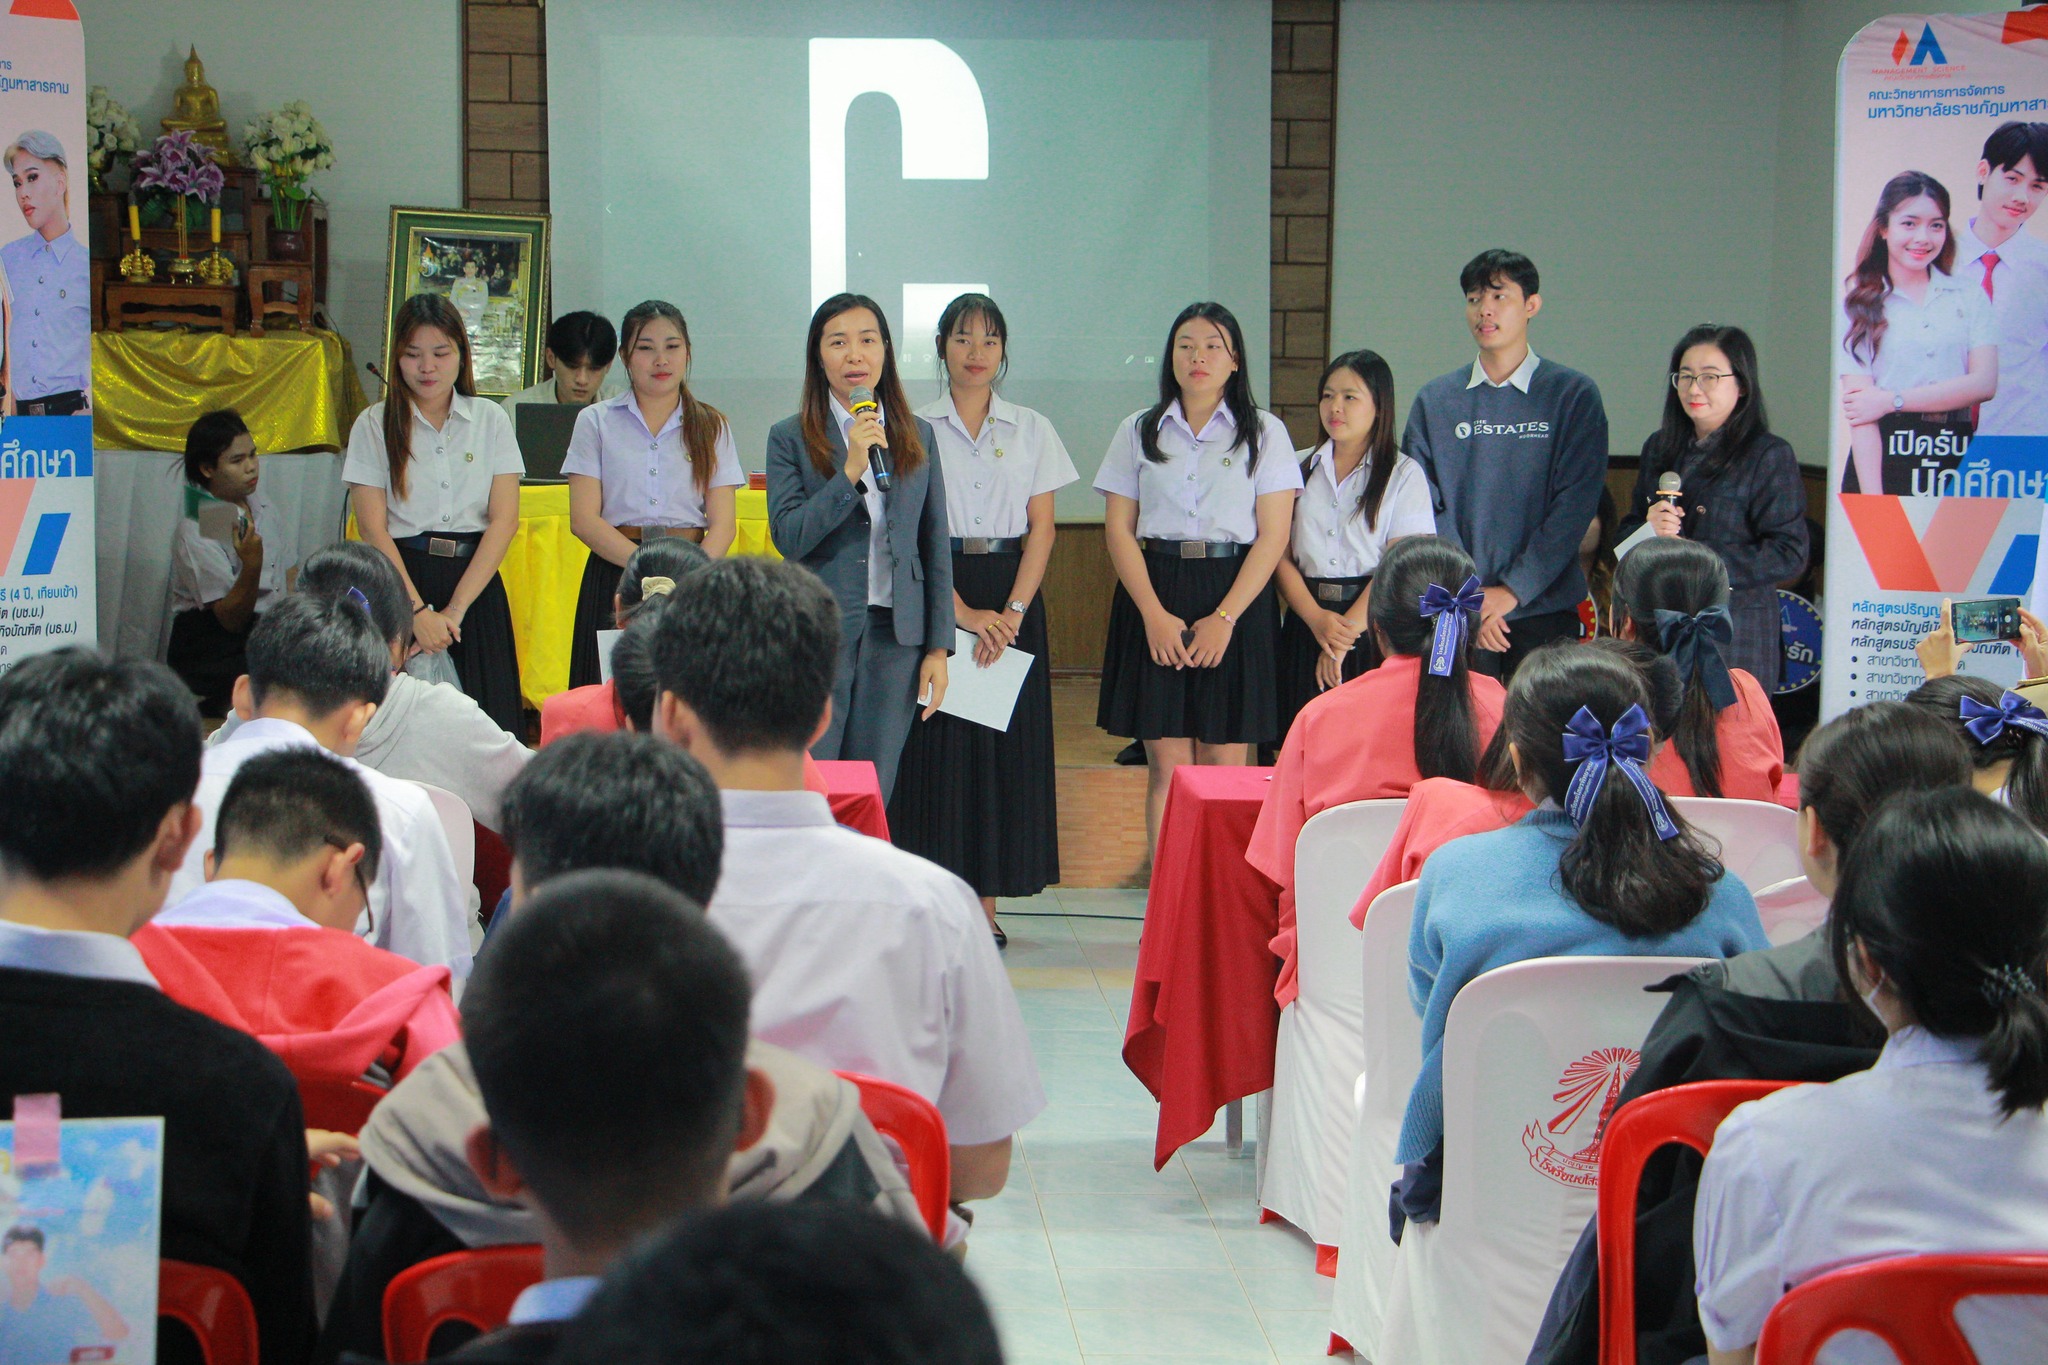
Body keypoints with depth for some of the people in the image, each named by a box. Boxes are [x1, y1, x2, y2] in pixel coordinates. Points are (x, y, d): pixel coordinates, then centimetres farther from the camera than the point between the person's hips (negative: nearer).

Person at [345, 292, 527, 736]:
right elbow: (372, 528, -2)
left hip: (476, 584, 1)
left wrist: (455, 608, -9)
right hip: (399, 579, -1)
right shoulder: (375, 424, 5)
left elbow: (504, 519, 1)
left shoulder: (490, 420, 8)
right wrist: (418, 610, -12)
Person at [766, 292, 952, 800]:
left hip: (896, 637, 3)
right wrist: (850, 470, -18)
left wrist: (939, 646, 4)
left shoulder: (918, 436, 10)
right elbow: (788, 537, -9)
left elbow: (936, 548, 10)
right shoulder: (790, 438, 2)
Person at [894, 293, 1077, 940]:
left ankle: (985, 904, 7)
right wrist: (962, 612, -13)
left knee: (1005, 743, 0)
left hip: (1012, 599, 2)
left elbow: (1041, 528, 3)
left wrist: (1012, 612, -10)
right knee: (936, 743, -4)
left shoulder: (1032, 430, 9)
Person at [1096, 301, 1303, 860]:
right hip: (1154, 598, 1)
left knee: (1225, 767, -3)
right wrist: (1154, 613, -9)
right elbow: (1118, 529, 5)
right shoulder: (1139, 431, 11)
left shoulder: (1264, 433, 6)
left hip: (1237, 600, -1)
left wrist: (1224, 617, -12)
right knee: (1167, 767, -2)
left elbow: (1273, 536, -1)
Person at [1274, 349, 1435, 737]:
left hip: (1374, 624, -3)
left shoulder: (1404, 474, 3)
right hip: (1306, 622, 3)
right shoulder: (1299, 469, 12)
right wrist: (1317, 619, -13)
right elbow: (1281, 556, 3)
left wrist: (1346, 633, -13)